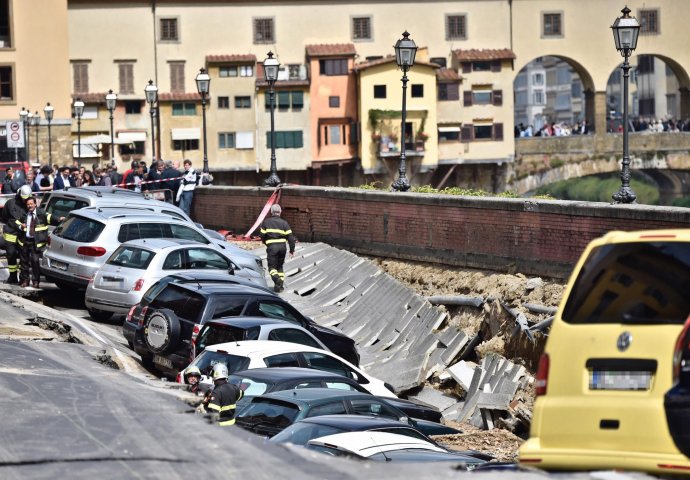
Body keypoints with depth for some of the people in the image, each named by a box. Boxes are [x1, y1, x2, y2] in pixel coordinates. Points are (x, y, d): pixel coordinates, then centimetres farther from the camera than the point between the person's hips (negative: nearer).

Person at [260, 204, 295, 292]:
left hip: (272, 246, -3)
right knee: (280, 266, 18)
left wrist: (266, 243, 27)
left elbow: (262, 235, 7)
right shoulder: (284, 223, 4)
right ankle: (281, 284, 14)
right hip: (282, 246, 3)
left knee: (272, 266, 1)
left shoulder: (266, 222, 3)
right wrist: (292, 250, 8)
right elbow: (290, 237, 1)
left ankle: (276, 279, -28)